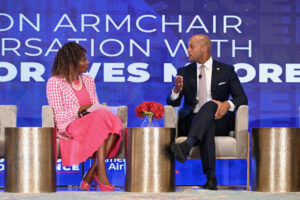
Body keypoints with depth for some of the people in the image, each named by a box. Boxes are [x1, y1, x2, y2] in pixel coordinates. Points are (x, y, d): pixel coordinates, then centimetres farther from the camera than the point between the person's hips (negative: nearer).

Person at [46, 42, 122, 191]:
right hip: (69, 128, -6)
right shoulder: (54, 82, -1)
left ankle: (90, 174, -32)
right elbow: (58, 116, -8)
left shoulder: (88, 80, 19)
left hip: (92, 125, 6)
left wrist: (97, 111, -7)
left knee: (114, 122, -28)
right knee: (101, 121, -33)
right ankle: (101, 173, -37)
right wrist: (82, 109, -16)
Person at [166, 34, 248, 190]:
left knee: (210, 105, -37)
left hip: (218, 121, -1)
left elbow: (242, 99, 4)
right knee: (208, 126, -38)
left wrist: (228, 104, -19)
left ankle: (186, 146, -59)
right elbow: (172, 103, 7)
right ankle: (211, 176, -47)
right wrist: (176, 90, -17)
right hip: (191, 123, 1)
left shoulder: (226, 71, 10)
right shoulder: (184, 72, 15)